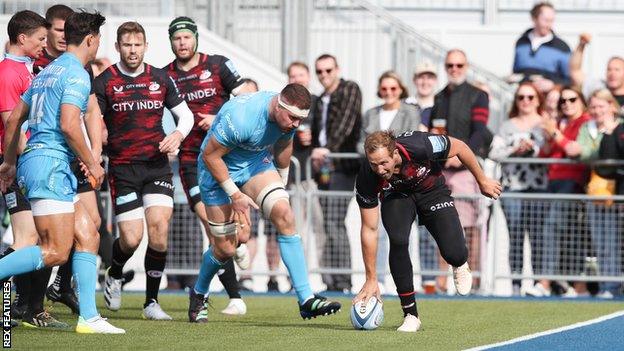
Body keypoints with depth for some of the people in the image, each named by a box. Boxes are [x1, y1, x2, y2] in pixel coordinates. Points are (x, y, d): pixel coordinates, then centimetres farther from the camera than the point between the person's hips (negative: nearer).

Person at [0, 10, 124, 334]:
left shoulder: (48, 71, 20)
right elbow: (69, 125, -20)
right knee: (56, 252, -12)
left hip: (32, 161, 10)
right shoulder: (76, 74, -9)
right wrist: (91, 163, -9)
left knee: (88, 237, 8)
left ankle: (88, 317, 3)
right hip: (51, 164, -10)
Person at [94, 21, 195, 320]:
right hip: (122, 169, -2)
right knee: (131, 238, -9)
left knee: (159, 230, -13)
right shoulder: (104, 82, -1)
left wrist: (178, 134, -5)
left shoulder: (161, 79, 6)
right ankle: (114, 276, 26)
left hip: (157, 164, 2)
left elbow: (185, 114, 15)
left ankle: (152, 301, 0)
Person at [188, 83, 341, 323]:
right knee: (225, 248, -3)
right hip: (218, 170, -5)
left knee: (284, 214, -21)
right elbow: (210, 155, -23)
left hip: (257, 164, 5)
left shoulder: (289, 116, -13)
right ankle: (199, 295, 30)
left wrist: (282, 183, 21)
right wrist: (235, 194, -19)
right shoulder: (240, 118, -35)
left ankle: (306, 299, -23)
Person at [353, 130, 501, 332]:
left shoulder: (419, 146, -39)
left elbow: (459, 147, -17)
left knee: (453, 253, -15)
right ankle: (410, 314, -13)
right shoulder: (367, 178, -32)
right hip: (396, 196, 1)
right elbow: (369, 230, -23)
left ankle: (460, 265, 27)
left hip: (431, 189, 0)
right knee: (398, 241, -28)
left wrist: (482, 181, -5)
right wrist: (371, 279, -21)